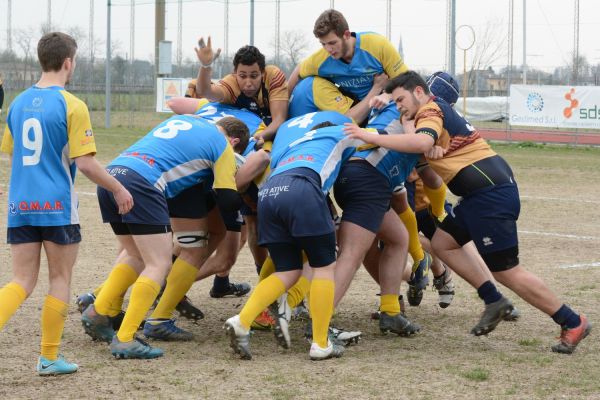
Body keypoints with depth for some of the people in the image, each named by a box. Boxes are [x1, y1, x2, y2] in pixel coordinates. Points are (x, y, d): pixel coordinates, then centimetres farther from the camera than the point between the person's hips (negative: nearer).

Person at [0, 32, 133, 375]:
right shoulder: (71, 105, -11)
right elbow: (85, 163, -13)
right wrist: (119, 189, -1)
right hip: (57, 205, -5)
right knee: (60, 279, 10)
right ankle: (49, 358, 14)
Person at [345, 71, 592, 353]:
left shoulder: (431, 110, -9)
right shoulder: (441, 111, 24)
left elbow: (422, 142, -29)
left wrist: (372, 138, -26)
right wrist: (434, 151, -9)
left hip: (491, 194, -10)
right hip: (486, 192, 10)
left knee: (506, 272, -5)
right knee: (443, 243, 14)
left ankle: (573, 323, 3)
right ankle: (494, 301, 14)